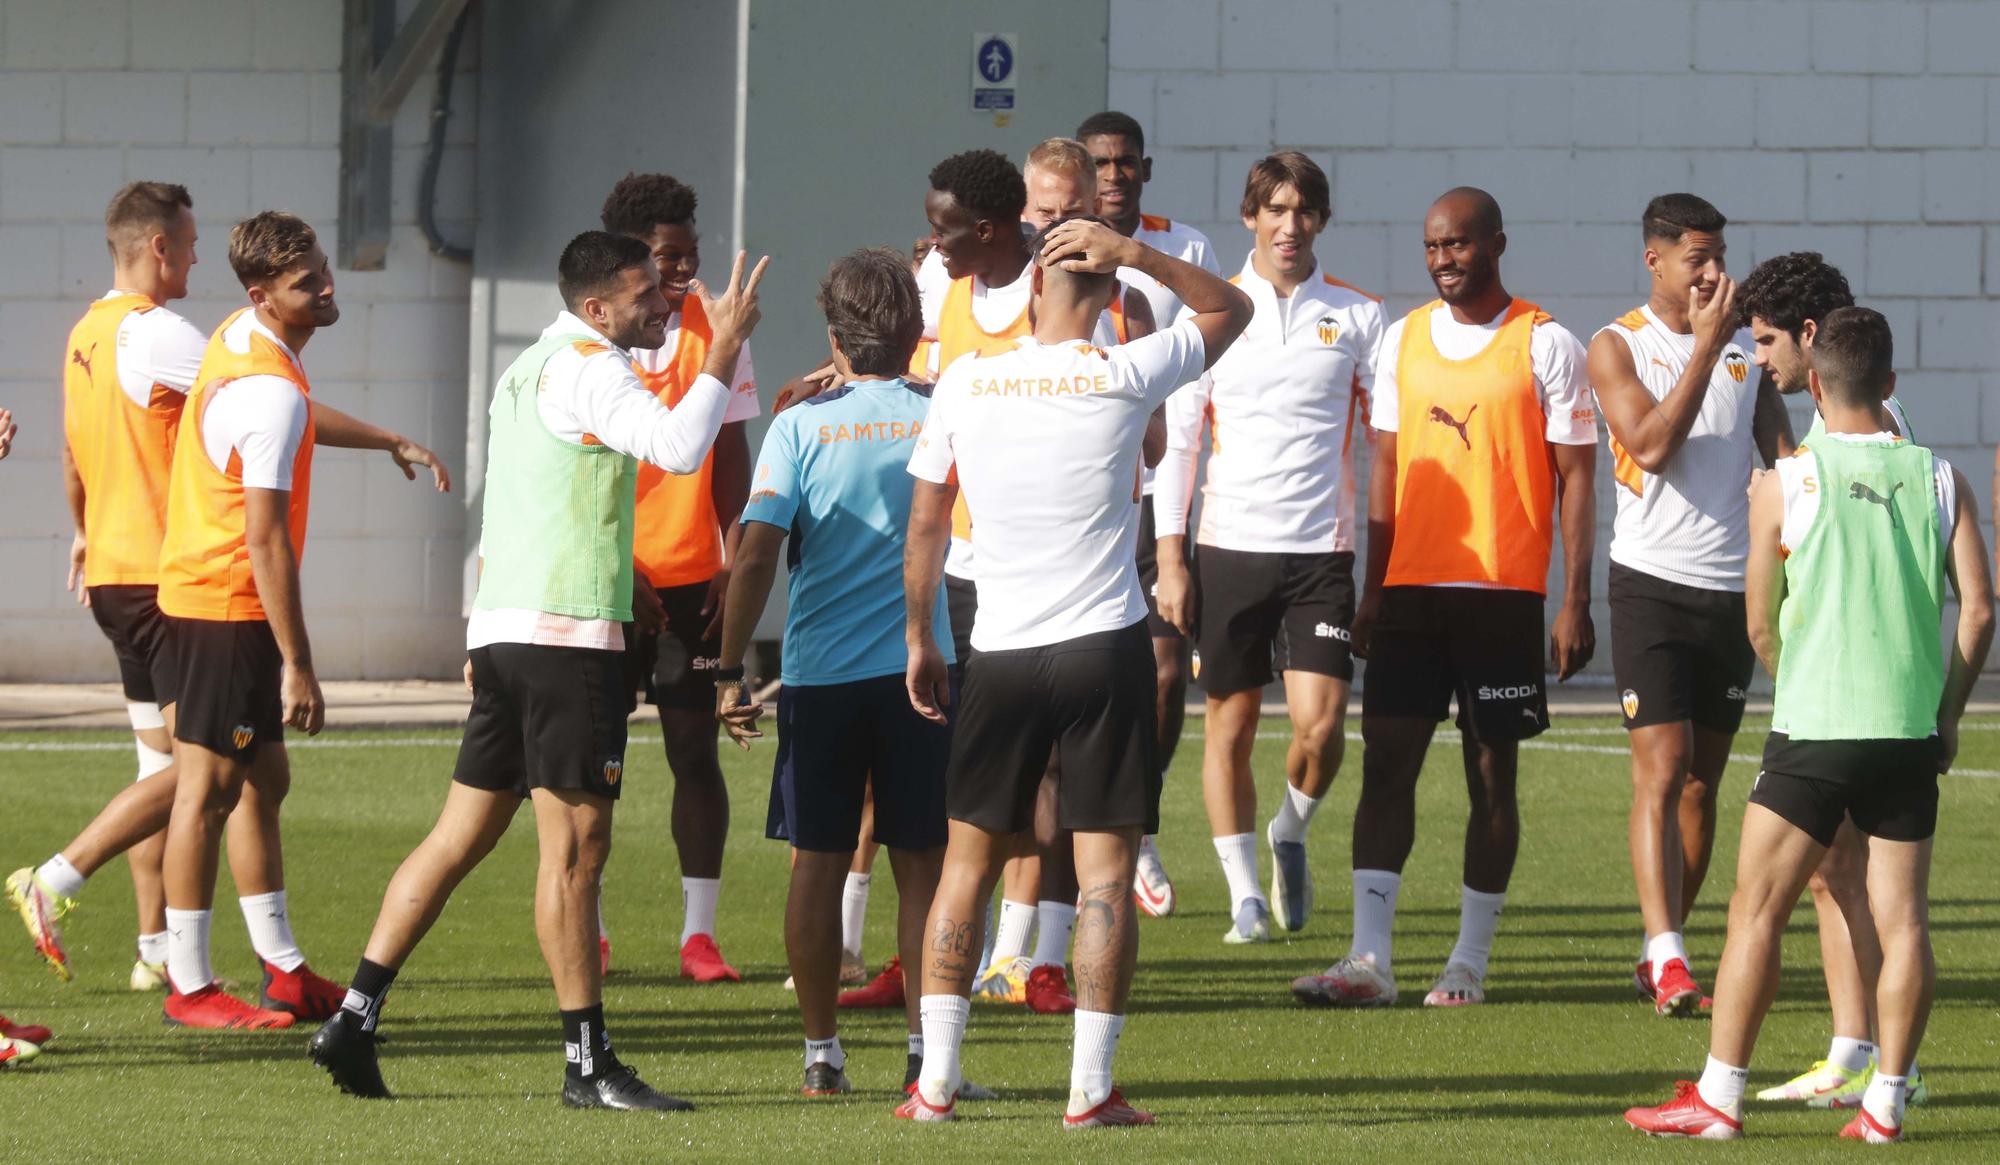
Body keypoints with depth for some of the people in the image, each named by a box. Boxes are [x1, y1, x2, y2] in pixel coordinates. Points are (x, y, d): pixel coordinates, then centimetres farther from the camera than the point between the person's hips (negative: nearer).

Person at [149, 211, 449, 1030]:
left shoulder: (240, 341, 7)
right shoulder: (271, 392, -24)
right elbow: (265, 541, -25)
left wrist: (390, 441, 41)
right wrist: (298, 666, -23)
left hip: (196, 588, 10)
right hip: (227, 605, -10)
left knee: (264, 779, 15)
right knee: (210, 786, -4)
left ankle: (282, 968, 22)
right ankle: (188, 986, 1)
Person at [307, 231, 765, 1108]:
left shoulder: (526, 369, 20)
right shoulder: (589, 369, -10)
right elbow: (679, 446, -25)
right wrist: (725, 347, -17)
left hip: (502, 631, 9)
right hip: (567, 634, -9)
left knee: (460, 838, 10)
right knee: (574, 846, -6)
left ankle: (352, 1022, 7)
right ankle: (588, 1064, -4)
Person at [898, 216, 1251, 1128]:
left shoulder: (965, 384, -1)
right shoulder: (1125, 376, -7)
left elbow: (924, 525, 6)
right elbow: (1230, 308, 10)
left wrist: (918, 641, 18)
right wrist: (1132, 254, -1)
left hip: (999, 655, 2)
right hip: (1105, 650, -2)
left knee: (967, 861, 11)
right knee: (1106, 869, 1)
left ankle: (935, 1079, 7)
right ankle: (1090, 1087, -4)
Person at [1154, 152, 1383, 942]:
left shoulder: (1356, 318, 4)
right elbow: (1175, 442, 6)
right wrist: (1169, 560, 0)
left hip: (1323, 550, 0)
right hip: (1230, 547, 1)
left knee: (1319, 722, -12)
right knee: (1230, 725, 3)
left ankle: (1292, 832, 17)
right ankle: (1246, 895, 12)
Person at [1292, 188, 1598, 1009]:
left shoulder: (1546, 346, -3)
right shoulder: (1403, 340, 10)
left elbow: (1575, 478, -3)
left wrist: (1575, 603, -8)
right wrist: (1372, 588, 10)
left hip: (1503, 593, -4)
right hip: (1411, 589, 4)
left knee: (1492, 775, 2)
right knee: (1386, 762, -4)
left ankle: (1470, 963, 9)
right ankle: (1368, 959, -7)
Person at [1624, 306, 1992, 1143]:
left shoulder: (1784, 485, -2)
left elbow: (1761, 624, 4)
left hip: (1813, 729, -3)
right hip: (1911, 732, 3)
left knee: (1756, 912, 2)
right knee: (1903, 919, 5)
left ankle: (1718, 1097, 1)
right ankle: (1885, 1103, 4)